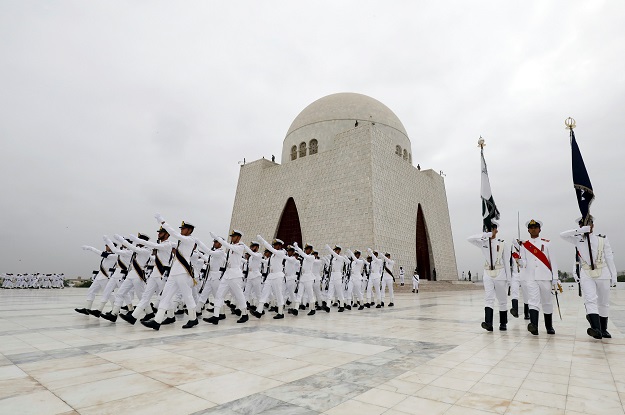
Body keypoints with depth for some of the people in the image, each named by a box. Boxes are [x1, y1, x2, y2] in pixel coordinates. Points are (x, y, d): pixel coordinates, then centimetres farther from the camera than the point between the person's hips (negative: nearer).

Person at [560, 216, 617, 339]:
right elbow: (563, 235, -11)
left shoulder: (603, 239, 5)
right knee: (590, 300, -15)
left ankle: (603, 330, 22)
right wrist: (581, 230, -16)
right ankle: (596, 329, -26)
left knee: (603, 302, 10)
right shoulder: (578, 240, 5)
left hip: (603, 274, 2)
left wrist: (613, 276, 4)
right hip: (586, 275, -1)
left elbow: (609, 258, 6)